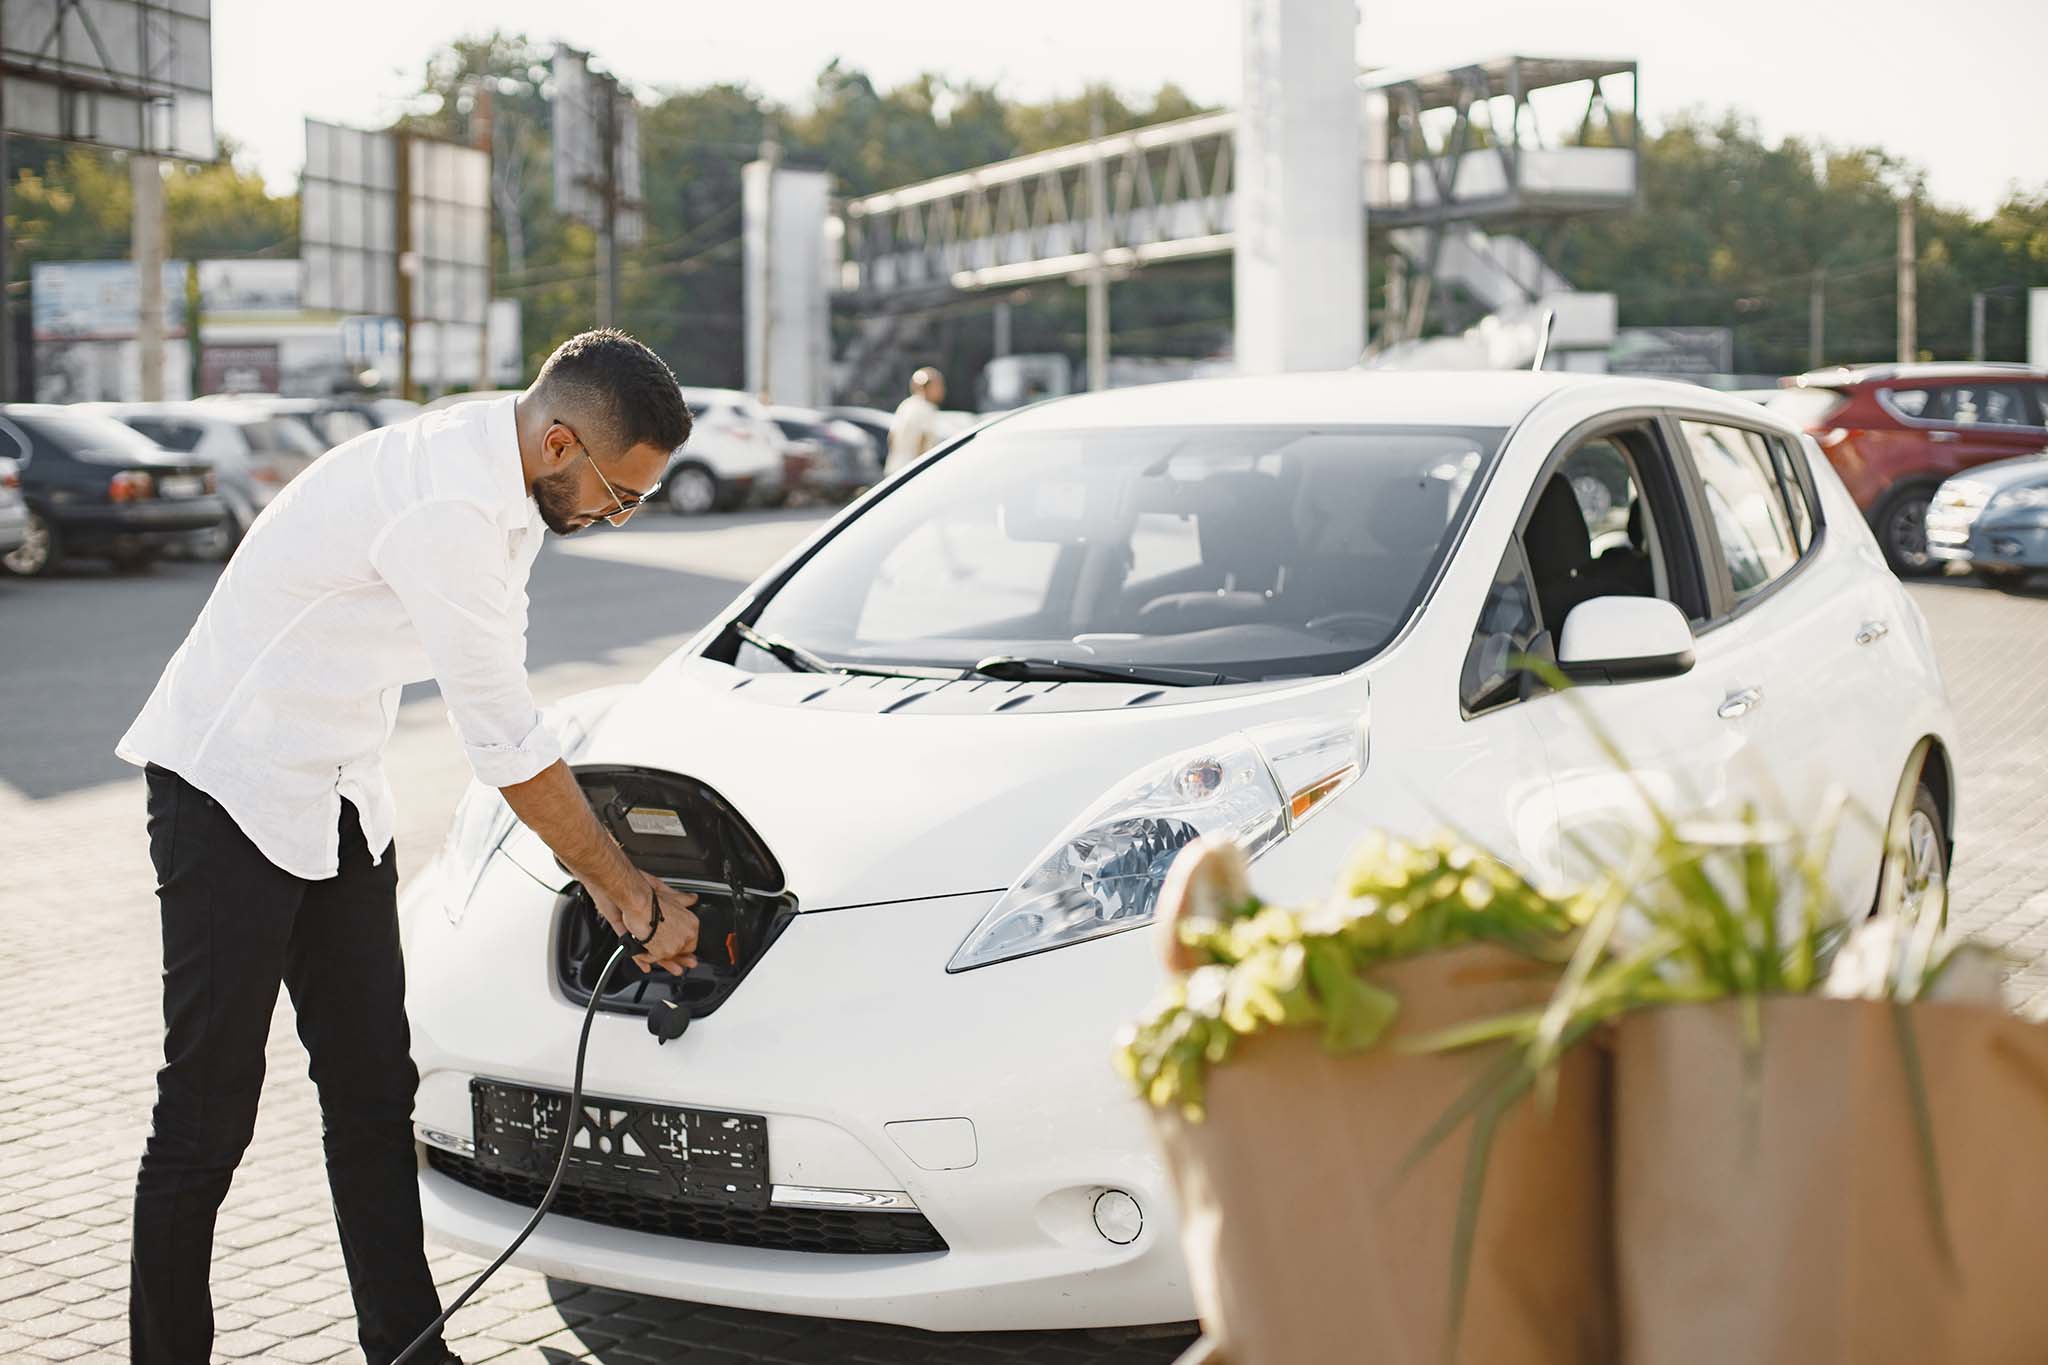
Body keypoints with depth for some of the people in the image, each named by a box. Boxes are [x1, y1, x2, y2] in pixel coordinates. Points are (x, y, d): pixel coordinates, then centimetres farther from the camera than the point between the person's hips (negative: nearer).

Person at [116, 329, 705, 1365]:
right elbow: (506, 742, -24)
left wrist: (594, 872, 3)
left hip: (334, 794, 9)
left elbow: (501, 699, 7)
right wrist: (630, 891, -14)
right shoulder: (445, 508, -27)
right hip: (231, 785, -9)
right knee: (210, 1102, -3)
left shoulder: (501, 481, 2)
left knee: (373, 1087, 8)